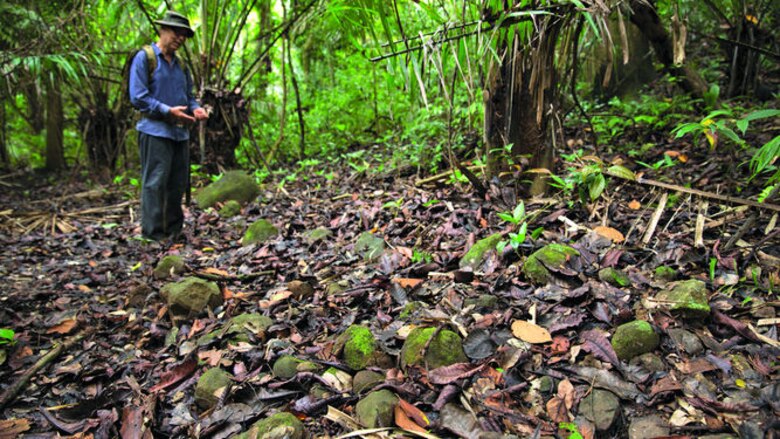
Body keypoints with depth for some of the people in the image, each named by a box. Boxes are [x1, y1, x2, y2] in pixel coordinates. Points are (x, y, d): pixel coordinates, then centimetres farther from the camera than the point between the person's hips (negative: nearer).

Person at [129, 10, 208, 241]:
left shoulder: (180, 64, 18)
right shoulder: (144, 58, -3)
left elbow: (189, 96, 22)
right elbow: (138, 97, -11)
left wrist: (195, 108, -1)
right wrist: (168, 111, -20)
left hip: (180, 133, 7)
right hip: (155, 131, -7)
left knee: (178, 184, 10)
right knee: (155, 183, -7)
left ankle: (174, 231, 20)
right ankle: (153, 234, -2)